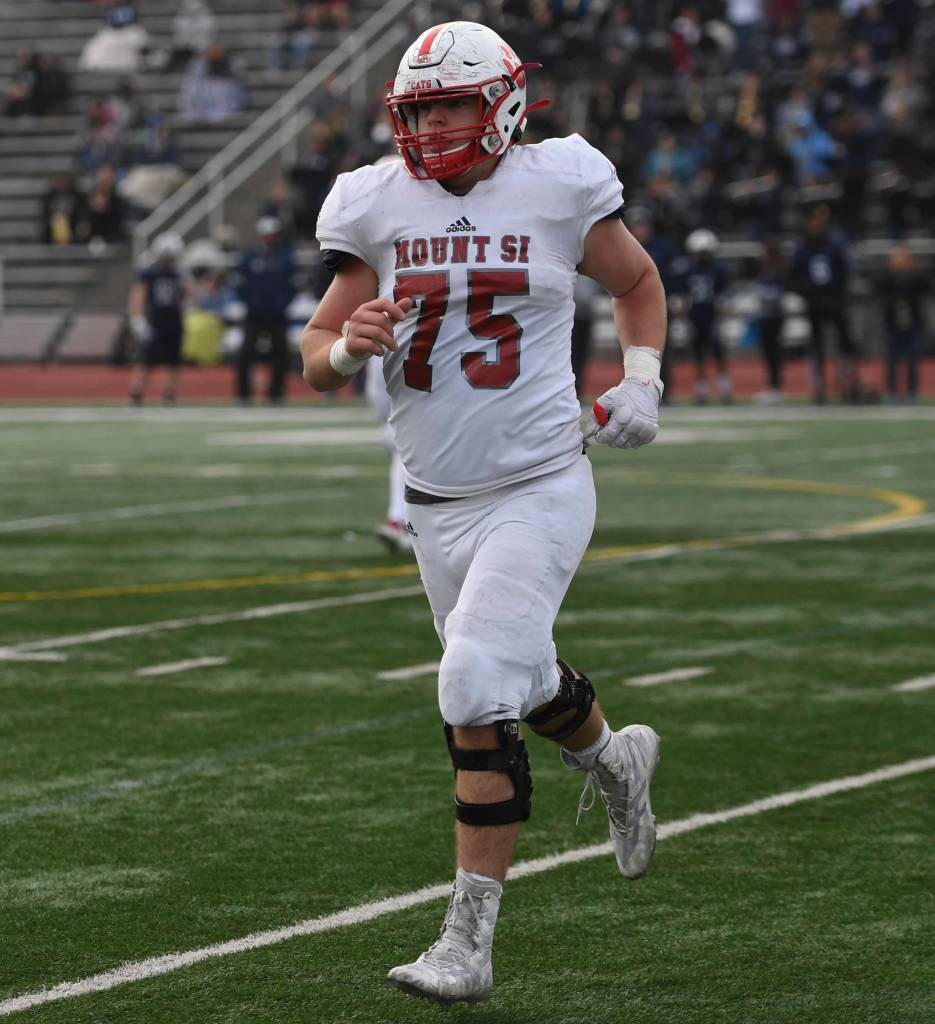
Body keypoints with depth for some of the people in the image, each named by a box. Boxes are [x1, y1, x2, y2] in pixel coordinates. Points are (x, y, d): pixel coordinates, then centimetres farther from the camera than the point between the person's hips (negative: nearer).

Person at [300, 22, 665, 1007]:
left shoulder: (557, 189, -4)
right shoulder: (379, 208, 2)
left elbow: (637, 280, 15)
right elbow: (316, 359, 5)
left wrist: (641, 381, -1)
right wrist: (350, 346, -18)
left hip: (537, 491, -4)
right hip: (435, 502, 4)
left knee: (479, 697, -16)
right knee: (522, 680, 17)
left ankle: (468, 942, -9)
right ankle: (615, 759, 53)